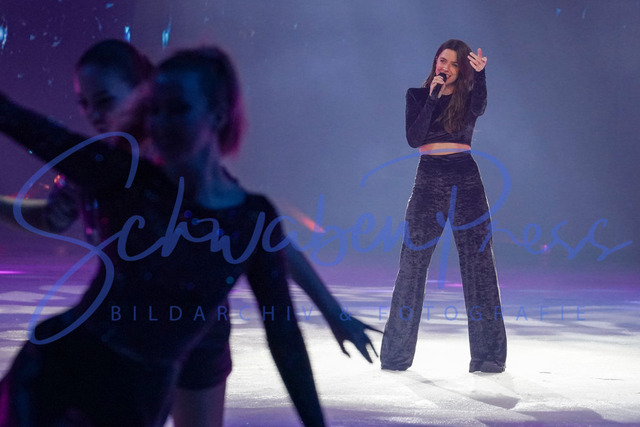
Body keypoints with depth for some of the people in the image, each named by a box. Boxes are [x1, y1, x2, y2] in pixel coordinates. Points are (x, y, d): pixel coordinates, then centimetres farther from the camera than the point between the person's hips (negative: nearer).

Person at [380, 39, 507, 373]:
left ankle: (488, 354, 1)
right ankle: (397, 354, 8)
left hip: (466, 182, 0)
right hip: (429, 180, 0)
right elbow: (413, 139, -6)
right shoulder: (417, 95, 9)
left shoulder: (468, 97, 7)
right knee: (413, 262, -1)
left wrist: (480, 74, -34)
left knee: (478, 261, -3)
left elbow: (479, 108, -19)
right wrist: (432, 97, -11)